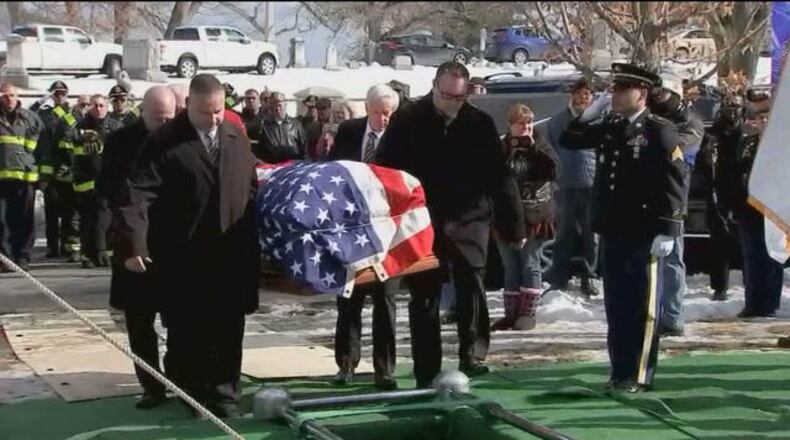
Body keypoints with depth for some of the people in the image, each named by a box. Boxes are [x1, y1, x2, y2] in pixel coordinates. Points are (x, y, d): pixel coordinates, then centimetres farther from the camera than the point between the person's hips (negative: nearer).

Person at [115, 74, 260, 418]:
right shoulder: (165, 142, -7)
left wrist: (255, 243, 11)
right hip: (183, 258, -4)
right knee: (186, 332, 6)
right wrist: (133, 243, -28)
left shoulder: (237, 138, 10)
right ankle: (190, 397, 19)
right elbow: (139, 193, -16)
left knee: (228, 333, 8)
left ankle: (224, 395, 18)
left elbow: (252, 190, 15)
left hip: (232, 257, 4)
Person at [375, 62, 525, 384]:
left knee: (472, 286, -14)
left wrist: (513, 224, 5)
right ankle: (426, 372, 11)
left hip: (468, 219, 0)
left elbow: (500, 178, 6)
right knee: (424, 297, 4)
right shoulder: (407, 122, 0)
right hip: (423, 222, 0)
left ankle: (473, 355, -4)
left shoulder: (480, 124, 3)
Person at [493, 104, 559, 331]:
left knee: (530, 263, 0)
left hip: (534, 216, -2)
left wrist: (533, 147, -16)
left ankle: (528, 312, 4)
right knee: (511, 266, 7)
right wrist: (509, 151, -15)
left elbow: (554, 169, -12)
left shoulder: (540, 145, 3)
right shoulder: (502, 148, 5)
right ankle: (512, 312, 13)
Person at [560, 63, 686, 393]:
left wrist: (666, 231, -18)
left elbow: (674, 183, -13)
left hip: (644, 235, -7)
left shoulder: (660, 132, -8)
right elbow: (569, 141, 19)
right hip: (612, 232, 7)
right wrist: (588, 115, 2)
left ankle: (639, 376, 6)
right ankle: (620, 371, 19)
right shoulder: (608, 128, 11)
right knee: (616, 305, 11)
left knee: (643, 307, 1)